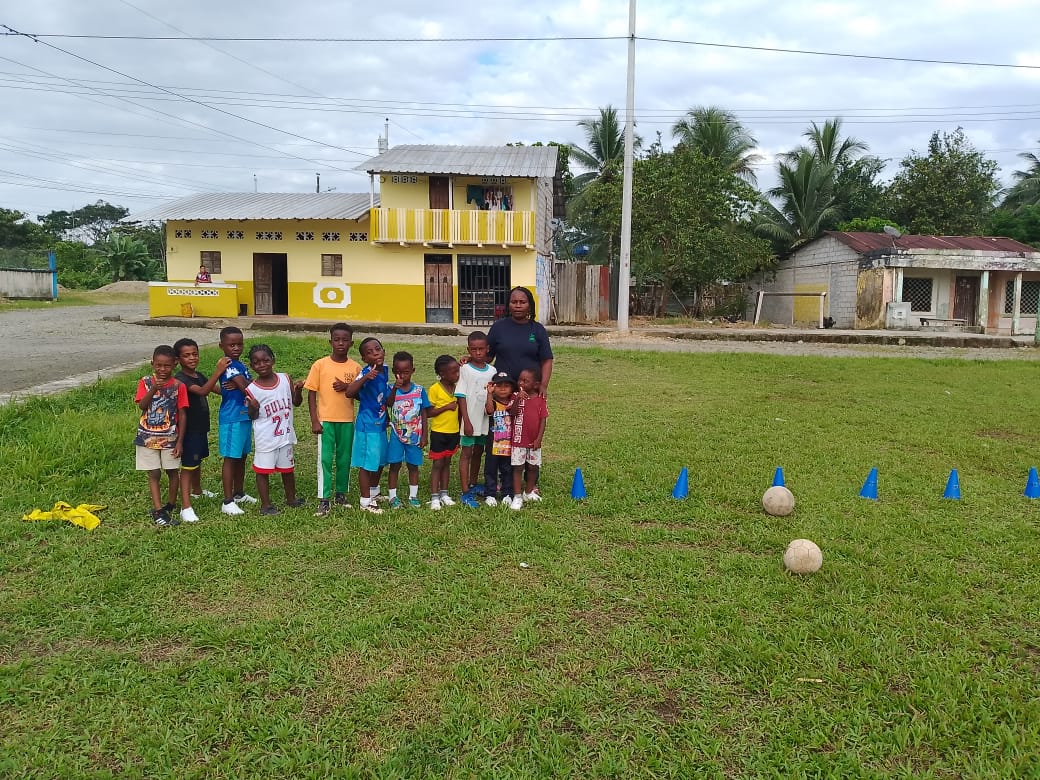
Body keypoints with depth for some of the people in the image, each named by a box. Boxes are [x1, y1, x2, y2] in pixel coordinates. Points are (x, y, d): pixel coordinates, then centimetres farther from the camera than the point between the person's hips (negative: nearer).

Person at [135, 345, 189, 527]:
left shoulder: (178, 386, -5)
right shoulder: (146, 382, -2)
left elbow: (182, 414, -4)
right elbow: (141, 405, -14)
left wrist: (180, 440, -6)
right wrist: (153, 389, -29)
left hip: (170, 437, 0)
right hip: (148, 436, 0)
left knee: (172, 471, 10)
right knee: (154, 474, 3)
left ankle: (171, 504, 28)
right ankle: (158, 510, 5)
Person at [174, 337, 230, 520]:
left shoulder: (199, 375, 7)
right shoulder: (181, 379, -21)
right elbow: (202, 391, -36)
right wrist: (218, 371, -43)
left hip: (201, 427, 9)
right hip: (189, 429, -9)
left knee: (198, 461, 26)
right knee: (188, 466, -7)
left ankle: (197, 490, 47)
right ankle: (186, 507, -5)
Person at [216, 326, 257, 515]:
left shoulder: (240, 365, 13)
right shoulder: (229, 366, -16)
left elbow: (250, 386, 1)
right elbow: (247, 388, -23)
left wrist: (240, 385, -18)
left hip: (245, 417, 9)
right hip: (231, 419, -9)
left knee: (241, 457, 18)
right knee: (230, 458, -3)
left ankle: (239, 493, 32)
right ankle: (228, 502, 2)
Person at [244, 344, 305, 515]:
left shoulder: (285, 379, -3)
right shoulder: (252, 390, -11)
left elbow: (296, 402, 7)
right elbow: (253, 417, -5)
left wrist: (298, 390, -12)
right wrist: (253, 408, -26)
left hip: (286, 435, 4)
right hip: (265, 438, -4)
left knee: (288, 468, 18)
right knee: (263, 470, 4)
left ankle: (291, 498, 36)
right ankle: (265, 504, 17)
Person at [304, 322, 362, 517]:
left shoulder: (356, 367, 2)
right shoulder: (320, 365, -4)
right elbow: (312, 393, -2)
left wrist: (347, 387, -15)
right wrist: (314, 421, -8)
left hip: (347, 421, 2)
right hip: (325, 420, -2)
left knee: (344, 459, 11)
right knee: (325, 460, -3)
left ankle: (341, 494, 26)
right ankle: (324, 501, 0)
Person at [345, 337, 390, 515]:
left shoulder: (384, 371, 3)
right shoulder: (366, 373, -20)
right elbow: (349, 393, -35)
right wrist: (365, 378, -44)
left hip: (380, 424, 8)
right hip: (367, 425, -8)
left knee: (380, 460, 22)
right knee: (367, 463, 2)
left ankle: (374, 491, 43)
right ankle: (366, 501, 15)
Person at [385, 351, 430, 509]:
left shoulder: (419, 390, -2)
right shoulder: (391, 389, -5)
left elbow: (424, 414, 1)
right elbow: (389, 404, -26)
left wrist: (424, 436, 0)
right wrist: (395, 389, -42)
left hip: (415, 435, 1)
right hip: (397, 435, -1)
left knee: (413, 466, 11)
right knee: (395, 465, 4)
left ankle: (413, 496, 22)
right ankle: (393, 496, 14)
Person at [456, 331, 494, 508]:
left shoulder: (492, 371, 4)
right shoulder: (465, 370, -8)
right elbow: (461, 397, -10)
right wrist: (466, 421, -14)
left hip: (485, 419, 5)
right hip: (470, 419, -5)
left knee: (478, 452, 17)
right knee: (466, 453, 0)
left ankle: (473, 484, 34)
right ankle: (465, 493, 2)